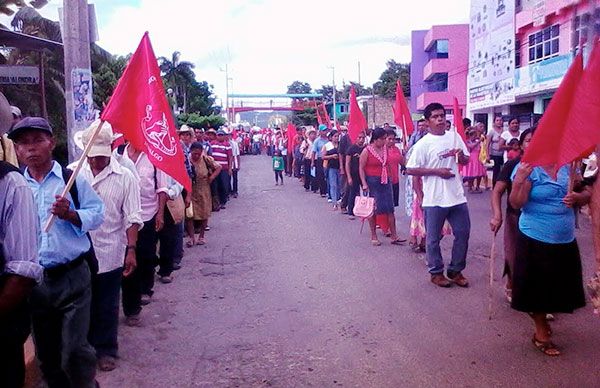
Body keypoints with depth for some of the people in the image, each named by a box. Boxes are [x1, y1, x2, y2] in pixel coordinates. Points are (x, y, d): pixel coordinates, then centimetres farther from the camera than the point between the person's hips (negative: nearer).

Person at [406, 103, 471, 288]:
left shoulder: (455, 136, 5)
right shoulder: (423, 144, -10)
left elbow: (466, 161, 15)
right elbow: (410, 170, -12)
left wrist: (461, 156, -9)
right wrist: (436, 171, -16)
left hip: (457, 196, 5)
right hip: (434, 199, -5)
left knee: (463, 233, 12)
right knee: (433, 238, 6)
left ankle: (455, 270, 28)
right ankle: (436, 272, 24)